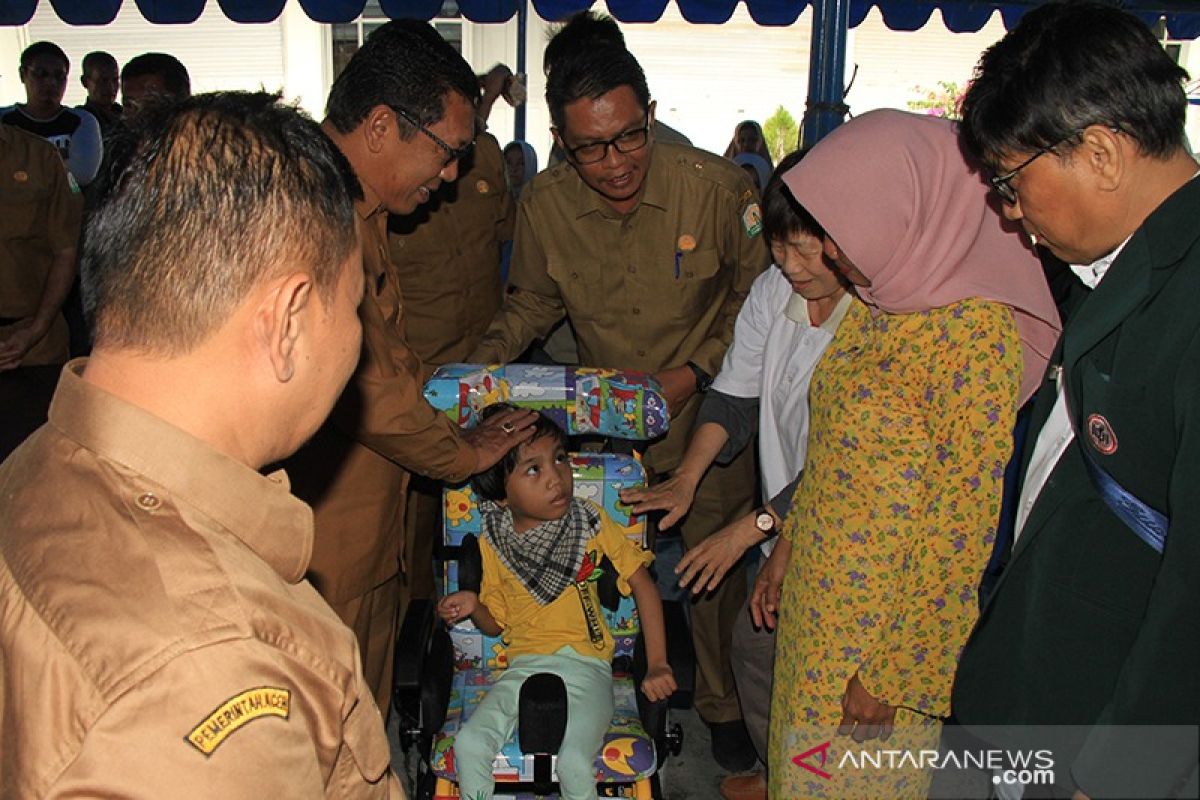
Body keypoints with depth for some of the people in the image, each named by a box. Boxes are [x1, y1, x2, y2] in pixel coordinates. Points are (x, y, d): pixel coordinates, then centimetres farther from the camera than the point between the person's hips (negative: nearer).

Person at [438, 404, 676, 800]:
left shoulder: (591, 523, -3)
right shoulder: (493, 544, 2)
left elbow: (642, 585, -1)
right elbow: (496, 622, 12)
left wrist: (657, 664, -8)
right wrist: (473, 606, -11)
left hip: (585, 667, -2)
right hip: (523, 668, 2)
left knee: (574, 763, -25)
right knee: (468, 745, -20)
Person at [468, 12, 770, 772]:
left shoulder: (718, 186, -20)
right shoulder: (544, 204, -13)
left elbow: (757, 297, -7)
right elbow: (533, 302, 5)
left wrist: (694, 374, -17)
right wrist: (481, 365, -10)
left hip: (709, 416, -1)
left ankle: (721, 701, 41)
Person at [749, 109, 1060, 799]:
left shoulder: (974, 332, -22)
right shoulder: (879, 302, 3)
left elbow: (961, 531, -21)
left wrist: (891, 673, -16)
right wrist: (785, 549, 17)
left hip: (887, 624, -7)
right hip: (818, 599, 7)